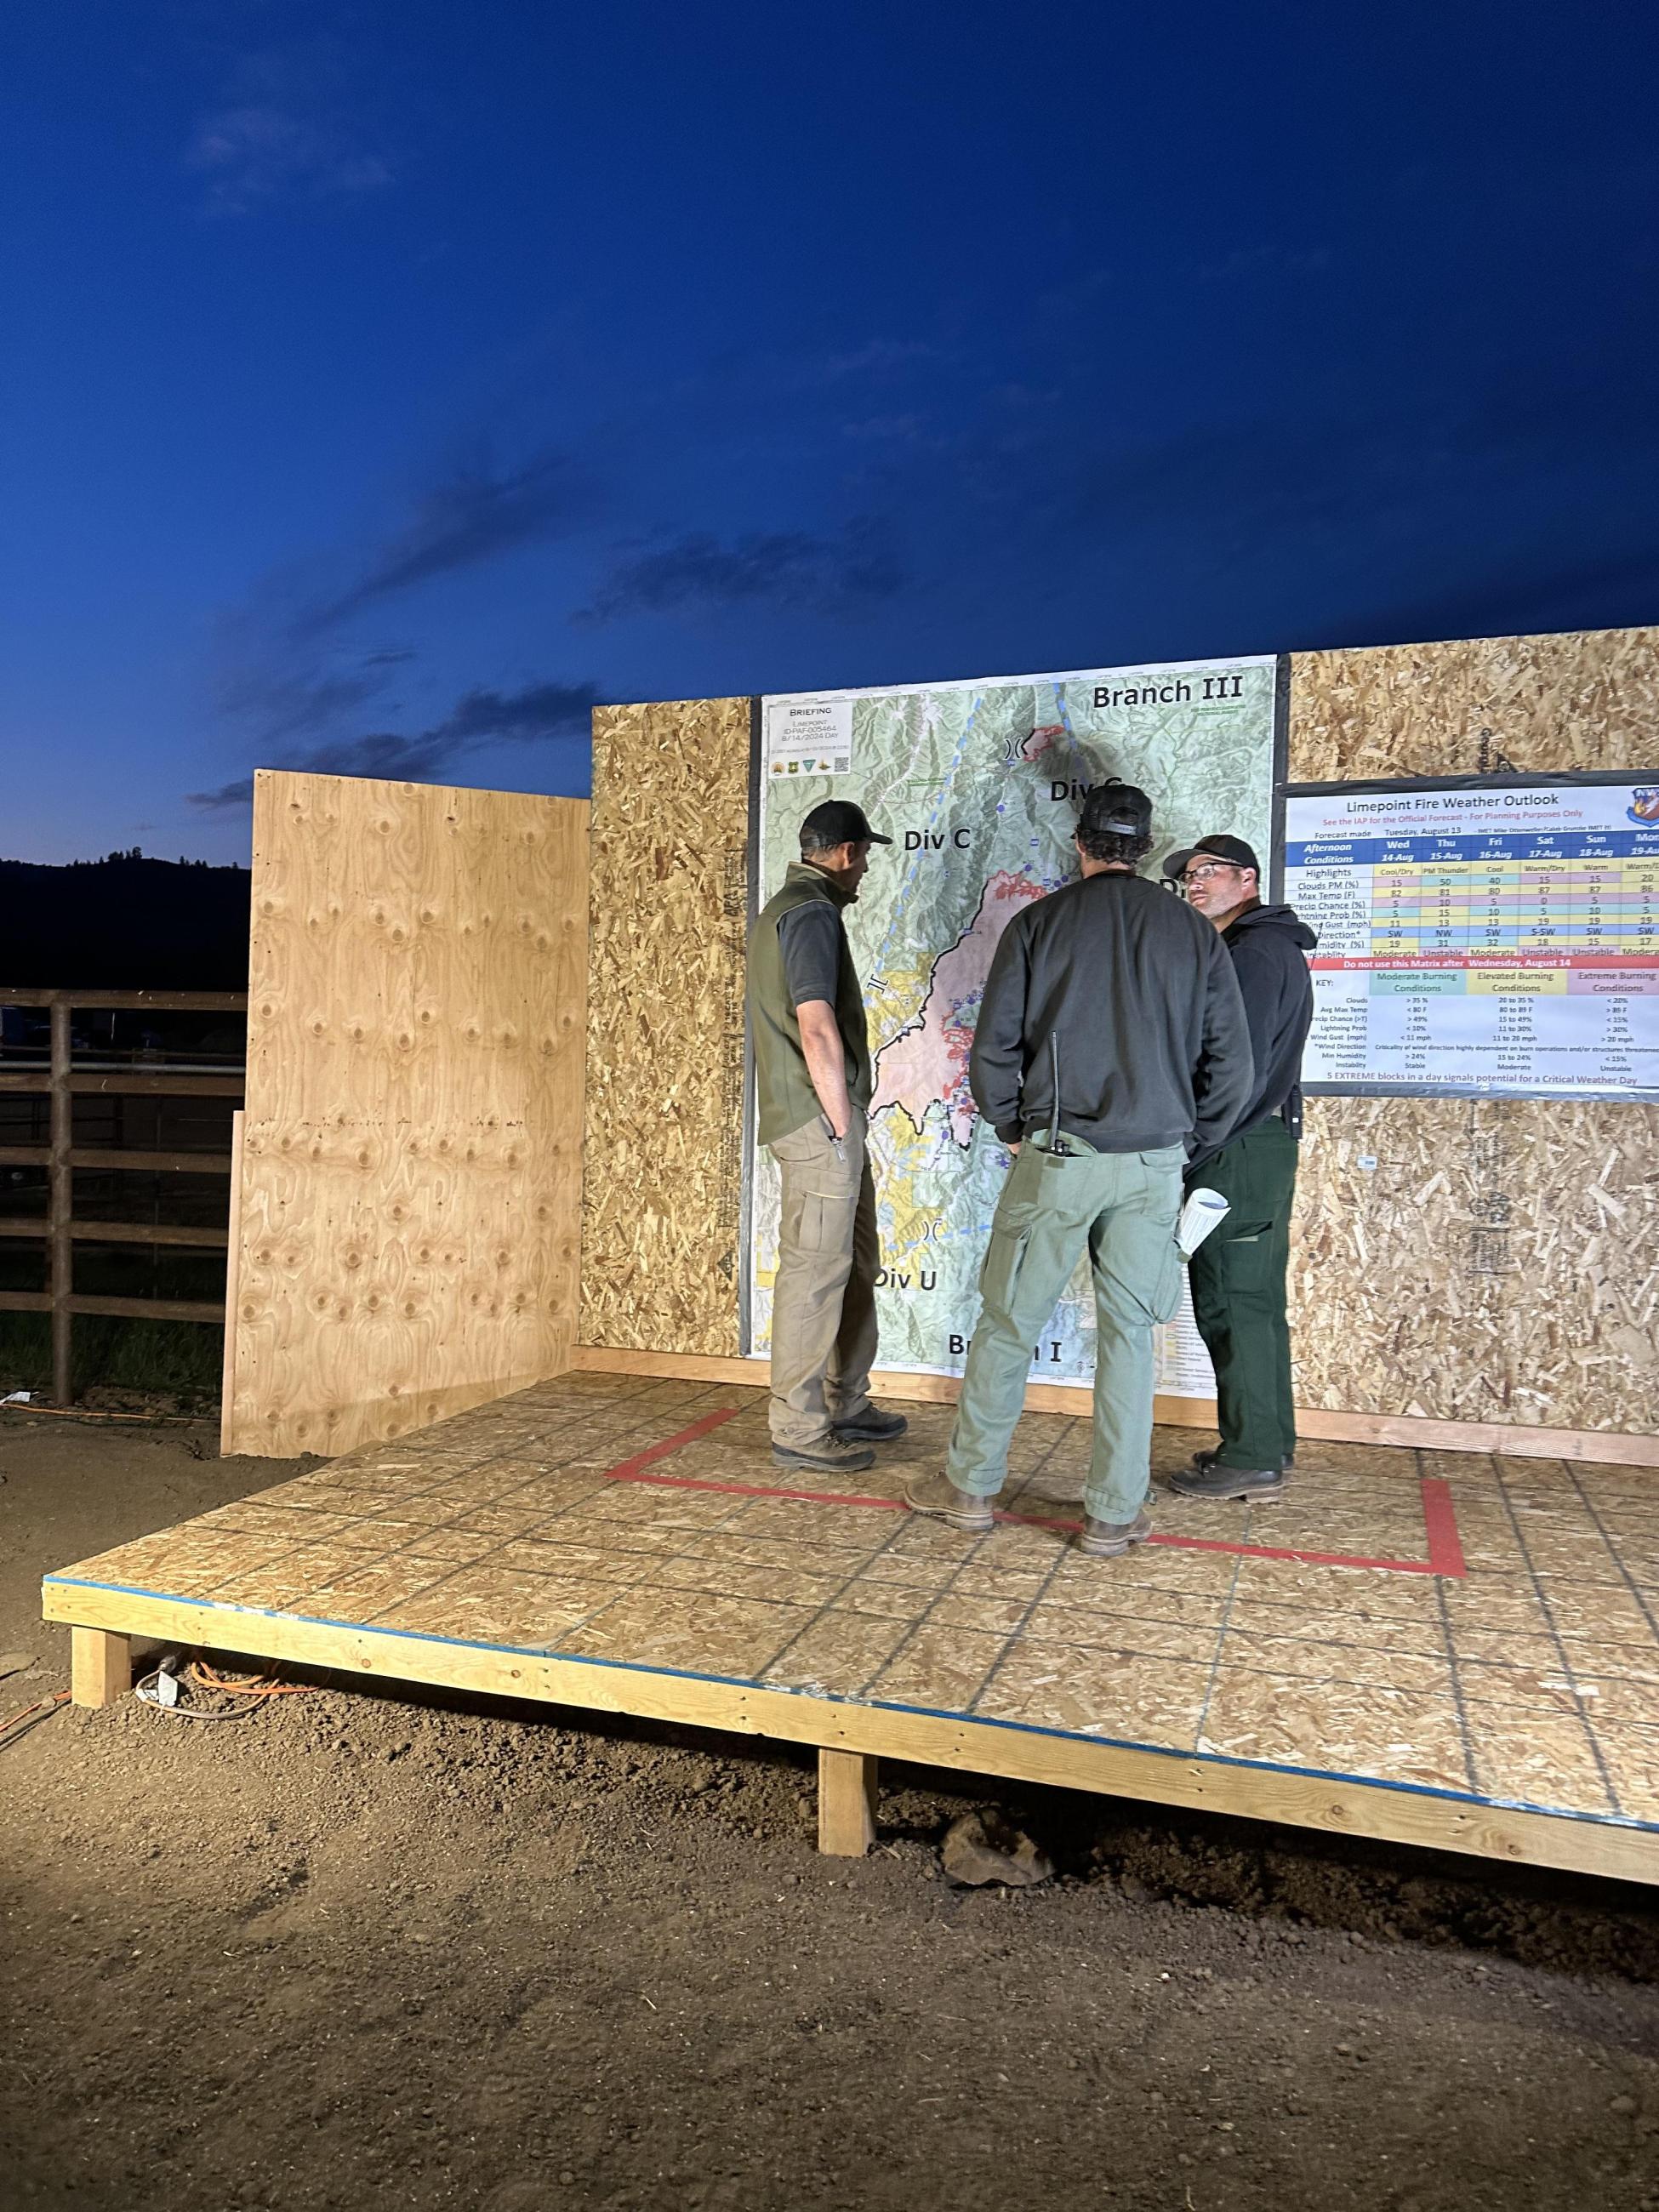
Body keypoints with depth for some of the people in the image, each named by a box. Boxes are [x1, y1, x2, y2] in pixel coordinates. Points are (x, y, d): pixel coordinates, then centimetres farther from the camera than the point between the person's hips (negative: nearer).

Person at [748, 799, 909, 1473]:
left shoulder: (783, 909, 20)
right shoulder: (812, 913, -13)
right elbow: (818, 1032, -21)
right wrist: (843, 1127, -15)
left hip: (825, 1121, 11)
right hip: (819, 1121, -11)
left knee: (854, 1265, 16)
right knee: (814, 1271, -4)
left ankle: (847, 1405, 26)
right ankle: (799, 1428, 4)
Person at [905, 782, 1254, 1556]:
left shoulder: (1039, 923, 0)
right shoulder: (1193, 932, 6)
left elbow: (993, 1047, -4)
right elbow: (1232, 1062, 4)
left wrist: (1012, 1128, 11)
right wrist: (1189, 1143, 15)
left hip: (1057, 1154, -2)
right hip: (1154, 1163, 2)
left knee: (1009, 1321, 9)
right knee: (1128, 1332, 9)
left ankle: (971, 1484, 21)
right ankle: (1114, 1513, 14)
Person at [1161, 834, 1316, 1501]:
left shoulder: (1254, 952, -12)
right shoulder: (1274, 948, 20)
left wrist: (1195, 1150, -18)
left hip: (1238, 1152, -10)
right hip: (1266, 1146, 10)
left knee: (1230, 1304, -5)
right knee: (1255, 1303, 14)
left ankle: (1251, 1459, 1)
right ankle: (1267, 1448, 22)